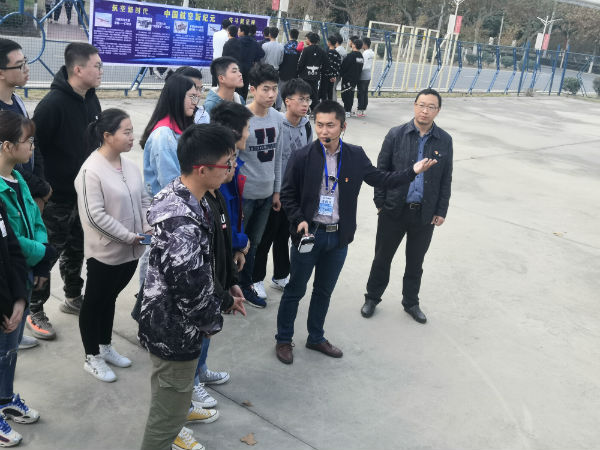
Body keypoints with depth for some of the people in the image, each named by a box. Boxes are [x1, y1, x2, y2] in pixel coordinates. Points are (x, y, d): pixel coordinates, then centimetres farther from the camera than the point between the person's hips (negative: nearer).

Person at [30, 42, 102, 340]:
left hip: (84, 193, 7)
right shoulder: (53, 104, -21)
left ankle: (73, 298, 38)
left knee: (76, 249, 20)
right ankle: (35, 312, 19)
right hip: (55, 197, -7)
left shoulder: (91, 100, 4)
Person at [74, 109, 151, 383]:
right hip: (105, 252, -7)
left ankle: (105, 347, 39)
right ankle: (92, 357, 25)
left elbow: (144, 200, 10)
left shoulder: (129, 166, 4)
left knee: (110, 298, 22)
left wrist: (147, 226, -7)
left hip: (130, 251, 7)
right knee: (94, 302, 10)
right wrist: (129, 236, -20)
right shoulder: (91, 171, -20)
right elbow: (95, 215, -23)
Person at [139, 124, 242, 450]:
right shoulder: (182, 224, -35)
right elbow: (193, 290, -29)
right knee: (168, 413, 13)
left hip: (166, 321, 10)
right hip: (176, 331, -10)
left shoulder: (179, 194, -3)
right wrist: (213, 322, -11)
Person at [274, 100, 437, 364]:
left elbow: (378, 178, 7)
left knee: (324, 291, 18)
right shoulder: (302, 157, -11)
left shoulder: (355, 156, -2)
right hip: (308, 234, -3)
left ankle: (316, 338, 37)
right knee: (295, 290, 8)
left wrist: (412, 172, -3)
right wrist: (299, 220, -16)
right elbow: (287, 194, -3)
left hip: (338, 237, 3)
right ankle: (283, 340, 27)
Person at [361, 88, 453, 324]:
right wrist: (380, 201, -4)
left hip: (425, 214, 1)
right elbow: (381, 170, -2)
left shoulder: (444, 141, -1)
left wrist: (441, 211, 2)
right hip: (394, 210, -1)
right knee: (382, 257, 13)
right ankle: (372, 298, 32)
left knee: (415, 262, 16)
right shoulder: (396, 134, -6)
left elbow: (446, 179, 4)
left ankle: (411, 302, 35)